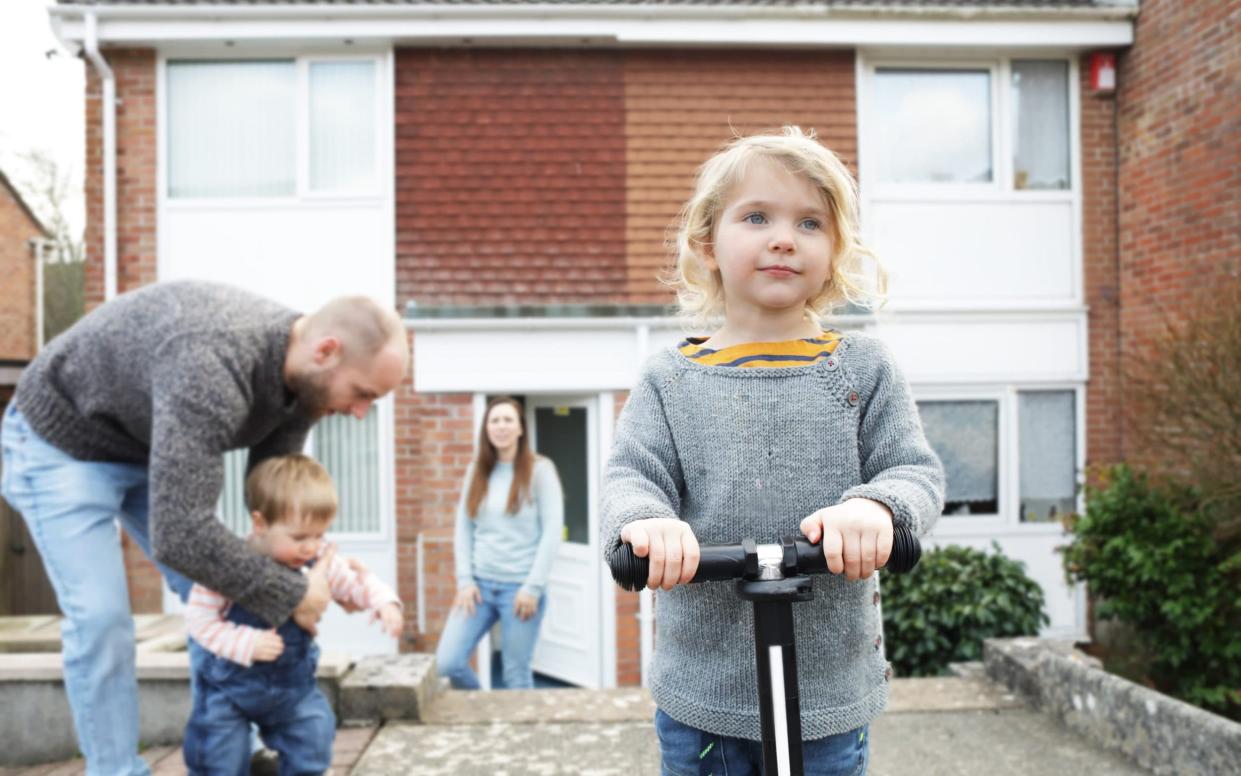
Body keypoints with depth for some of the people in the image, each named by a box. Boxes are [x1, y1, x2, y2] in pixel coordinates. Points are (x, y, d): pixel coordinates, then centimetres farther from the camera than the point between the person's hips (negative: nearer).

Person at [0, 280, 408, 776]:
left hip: (151, 445, 7)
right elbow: (178, 534, -44)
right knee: (100, 617, -13)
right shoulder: (212, 365, -43)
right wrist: (289, 595, -33)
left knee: (217, 597, 4)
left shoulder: (300, 374, -16)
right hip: (62, 440, -7)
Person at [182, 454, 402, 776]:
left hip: (293, 683, 4)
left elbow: (356, 583, -4)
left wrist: (384, 601, -26)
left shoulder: (321, 562, -13)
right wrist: (247, 643, -34)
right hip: (229, 685, -3)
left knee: (311, 750, 9)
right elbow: (199, 619, -22)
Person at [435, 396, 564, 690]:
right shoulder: (477, 470, 10)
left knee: (517, 674, 2)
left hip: (520, 586, -4)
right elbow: (463, 528, 9)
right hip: (479, 583, 4)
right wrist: (465, 580, -1)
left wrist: (533, 587, -12)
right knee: (446, 663, -2)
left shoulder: (539, 469, -3)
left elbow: (552, 532, -8)